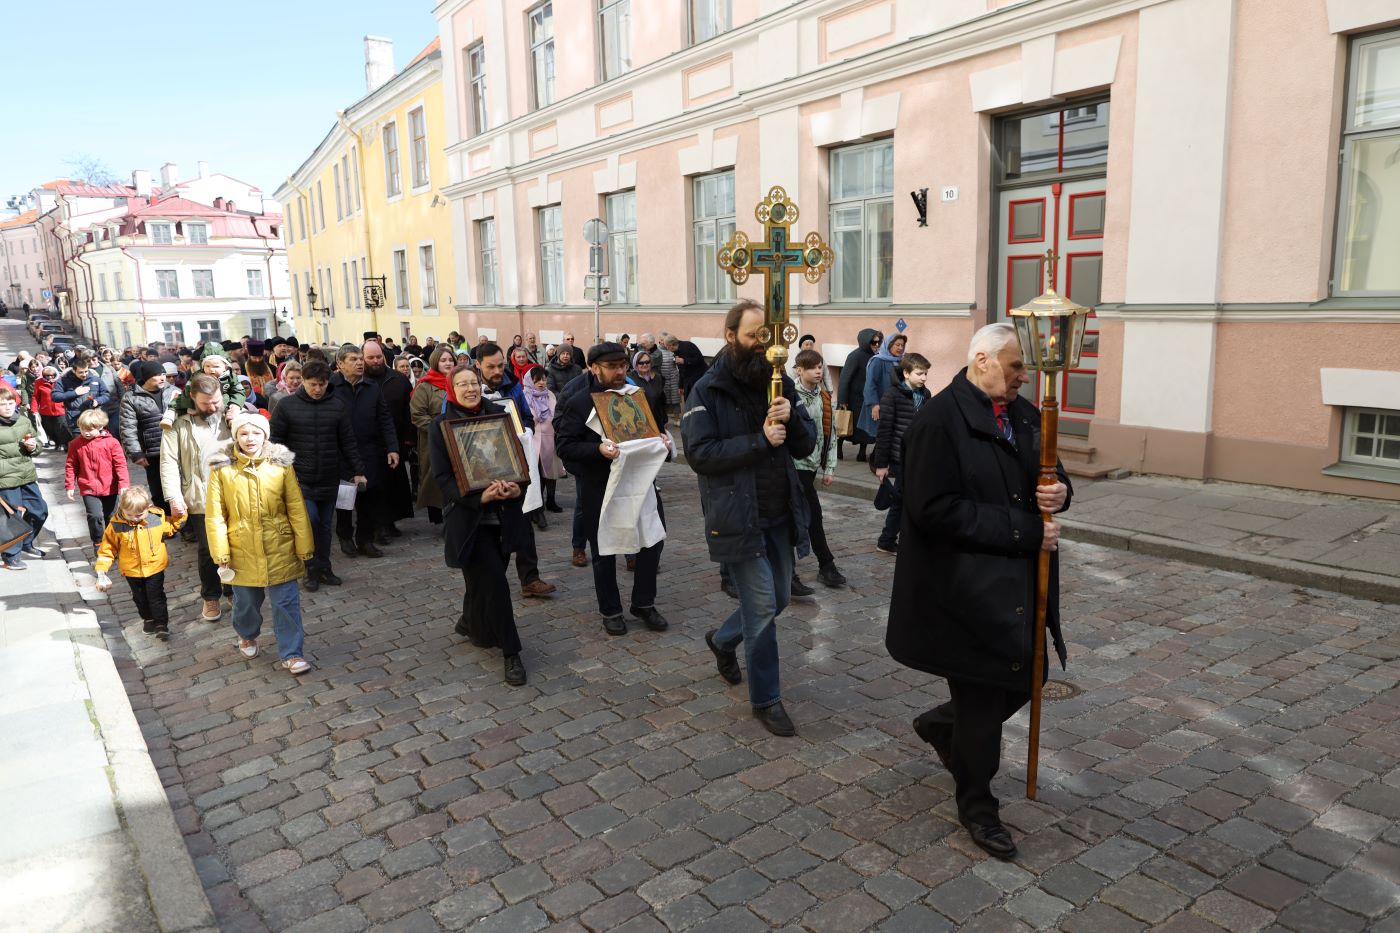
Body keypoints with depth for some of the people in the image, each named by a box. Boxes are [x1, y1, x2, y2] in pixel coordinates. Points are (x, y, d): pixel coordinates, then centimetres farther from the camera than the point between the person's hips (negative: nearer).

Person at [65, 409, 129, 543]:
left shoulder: (111, 442, -7)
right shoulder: (76, 444, -1)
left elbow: (121, 465, -7)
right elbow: (71, 466, 7)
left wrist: (124, 484, -14)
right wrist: (70, 486, 3)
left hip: (110, 489, 0)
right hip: (89, 490, 0)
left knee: (111, 518, 13)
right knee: (95, 516, -15)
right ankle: (98, 543, 4)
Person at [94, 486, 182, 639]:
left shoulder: (158, 518, -14)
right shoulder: (116, 524, -17)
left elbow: (172, 526, 8)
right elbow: (107, 547, -8)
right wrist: (101, 570, -12)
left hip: (155, 567, -1)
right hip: (132, 570, 2)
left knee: (156, 596, 4)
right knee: (140, 598, 19)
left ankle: (161, 623, 16)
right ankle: (148, 619, 40)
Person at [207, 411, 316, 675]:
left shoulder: (281, 464, -7)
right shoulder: (222, 468, -8)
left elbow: (297, 509, -4)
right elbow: (216, 515, -6)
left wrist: (304, 547, -3)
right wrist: (221, 553, -8)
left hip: (280, 550, 0)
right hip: (242, 551, 1)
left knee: (286, 603, 3)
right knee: (246, 602, 20)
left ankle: (290, 654, 14)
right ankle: (247, 636, 48)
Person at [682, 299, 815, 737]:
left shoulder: (779, 384, 8)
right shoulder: (707, 392, -9)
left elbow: (806, 444, 6)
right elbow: (699, 453, -18)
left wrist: (791, 419, -15)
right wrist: (760, 441, -22)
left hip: (780, 515, 6)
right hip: (738, 517, -6)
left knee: (777, 599, 16)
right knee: (762, 605, -2)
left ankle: (723, 639, 45)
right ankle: (766, 698, 15)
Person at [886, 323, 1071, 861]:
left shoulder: (1025, 415, 7)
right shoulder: (939, 420, -17)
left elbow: (1051, 477, 19)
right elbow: (935, 511, -24)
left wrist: (1058, 493, -8)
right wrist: (1026, 531, -22)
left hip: (1019, 583, 8)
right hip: (966, 588, -7)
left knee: (1027, 677, 17)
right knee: (982, 704, 6)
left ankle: (940, 725, 44)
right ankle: (977, 806, 31)